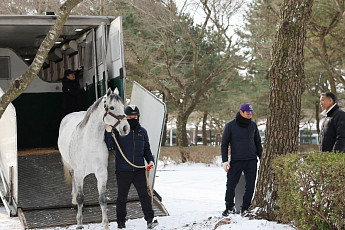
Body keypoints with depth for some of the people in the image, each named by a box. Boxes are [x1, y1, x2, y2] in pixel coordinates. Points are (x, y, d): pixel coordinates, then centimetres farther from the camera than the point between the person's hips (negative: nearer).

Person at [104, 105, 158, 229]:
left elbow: (147, 149, 17)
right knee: (122, 197, 8)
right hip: (123, 171, -2)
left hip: (139, 170, 2)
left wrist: (150, 160, 2)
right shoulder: (118, 130, -2)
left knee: (144, 194, -4)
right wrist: (108, 132, -21)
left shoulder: (142, 131, 10)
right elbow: (109, 146, -9)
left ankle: (150, 220, -1)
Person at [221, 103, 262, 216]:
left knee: (250, 186, 0)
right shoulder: (230, 126, -2)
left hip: (251, 161, 3)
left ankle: (245, 208, 10)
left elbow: (258, 142, 18)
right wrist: (225, 160, -6)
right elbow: (224, 144, 1)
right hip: (236, 161, -3)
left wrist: (261, 157, 14)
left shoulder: (253, 125, 8)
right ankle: (229, 207, 14)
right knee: (231, 185, -2)